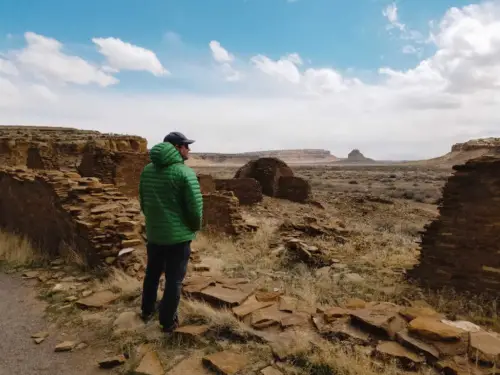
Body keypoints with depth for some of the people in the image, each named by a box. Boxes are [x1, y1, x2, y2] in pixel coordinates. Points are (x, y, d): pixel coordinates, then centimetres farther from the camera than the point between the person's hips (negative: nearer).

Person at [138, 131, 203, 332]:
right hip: (178, 235, -6)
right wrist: (195, 226, 1)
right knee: (174, 279, 9)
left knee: (152, 272, 25)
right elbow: (195, 206, -18)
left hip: (153, 233, 6)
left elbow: (143, 202, 12)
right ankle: (168, 321, 22)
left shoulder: (147, 170, 3)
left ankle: (147, 310, 42)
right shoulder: (185, 172, -18)